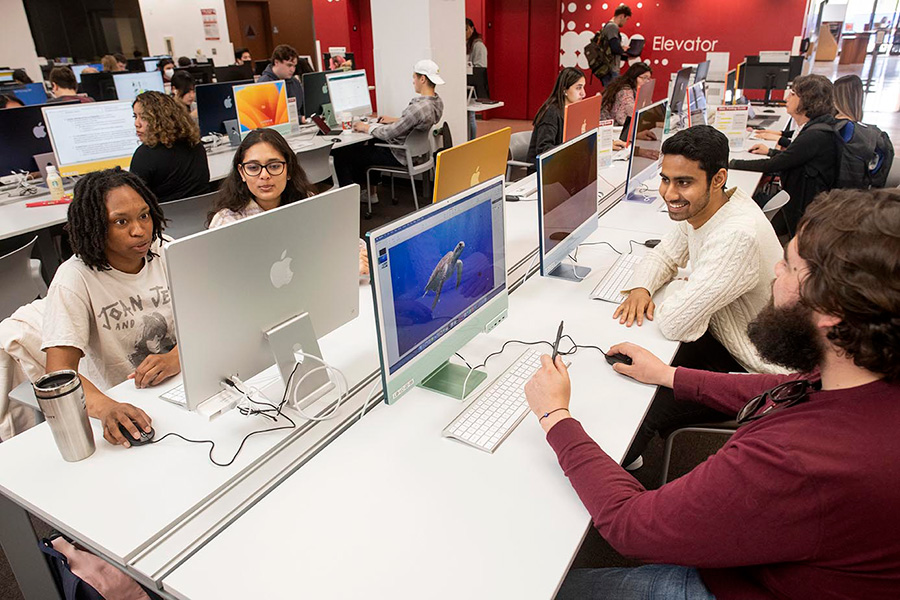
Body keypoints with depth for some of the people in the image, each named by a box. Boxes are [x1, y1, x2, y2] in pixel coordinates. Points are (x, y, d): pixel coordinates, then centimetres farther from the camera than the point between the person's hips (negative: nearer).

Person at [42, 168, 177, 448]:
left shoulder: (167, 253, 1)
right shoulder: (75, 279, -10)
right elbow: (60, 368, -19)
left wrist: (176, 357, -26)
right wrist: (105, 407, -40)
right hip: (127, 403, -2)